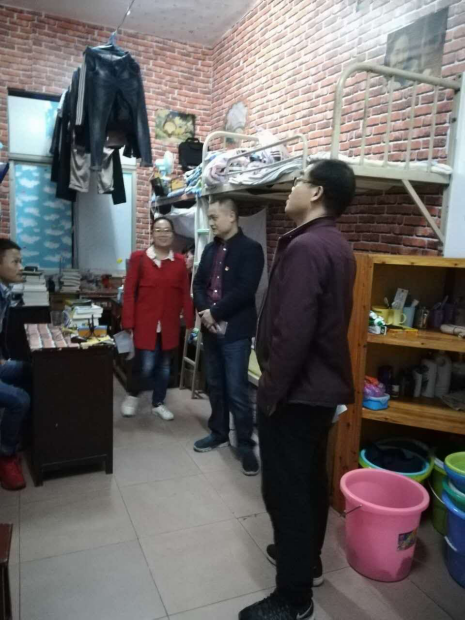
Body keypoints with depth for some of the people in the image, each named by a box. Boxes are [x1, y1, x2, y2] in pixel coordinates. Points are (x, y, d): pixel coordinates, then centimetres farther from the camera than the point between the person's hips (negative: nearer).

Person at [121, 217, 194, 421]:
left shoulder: (180, 261, 4)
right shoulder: (139, 258, -4)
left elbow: (185, 293, 6)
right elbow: (129, 292, -4)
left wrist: (189, 321, 5)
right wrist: (128, 322, -7)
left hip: (169, 325, 3)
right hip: (145, 323, -3)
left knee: (164, 366, 12)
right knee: (146, 366, -3)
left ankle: (158, 403, 31)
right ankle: (133, 395, 26)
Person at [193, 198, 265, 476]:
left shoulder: (251, 249, -7)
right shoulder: (210, 249, 13)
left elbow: (245, 290, -17)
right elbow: (199, 284, 10)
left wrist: (215, 312, -15)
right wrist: (204, 311, -8)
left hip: (236, 331, -6)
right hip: (211, 329, 7)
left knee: (237, 390, -3)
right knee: (215, 386, 16)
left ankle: (246, 444, 12)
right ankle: (219, 433, 32)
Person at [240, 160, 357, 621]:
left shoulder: (304, 248, -22)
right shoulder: (338, 247, 9)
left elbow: (291, 333, -28)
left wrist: (270, 393, -18)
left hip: (296, 392, -10)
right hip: (324, 385, 10)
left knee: (284, 489, 3)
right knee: (310, 479, 22)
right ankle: (308, 558, 41)